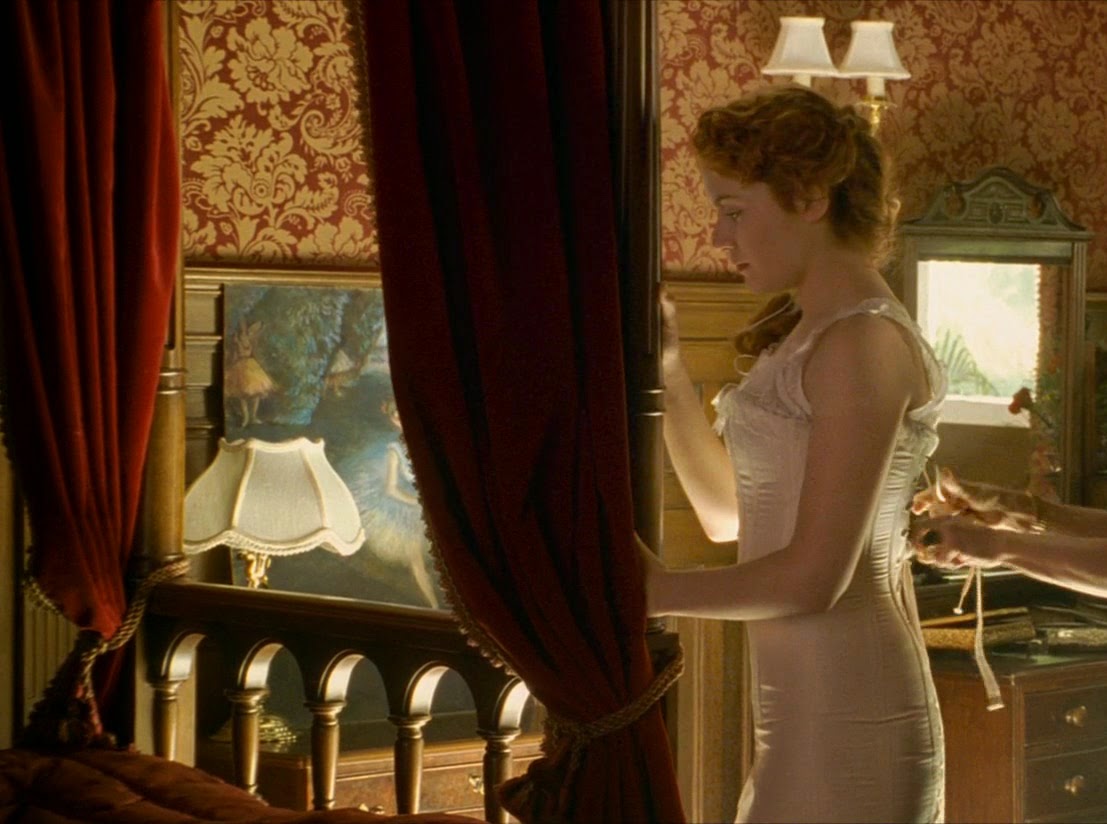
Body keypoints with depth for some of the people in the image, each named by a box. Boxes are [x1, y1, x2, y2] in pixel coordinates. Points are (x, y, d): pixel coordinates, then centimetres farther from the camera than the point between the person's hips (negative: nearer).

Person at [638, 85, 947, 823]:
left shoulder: (863, 340, -15)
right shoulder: (809, 335, 14)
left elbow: (814, 574, -19)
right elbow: (727, 512, 18)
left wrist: (655, 590, -7)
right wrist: (667, 363, 12)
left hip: (846, 723, -9)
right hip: (813, 713, 9)